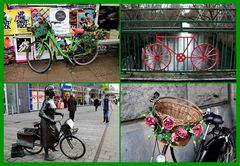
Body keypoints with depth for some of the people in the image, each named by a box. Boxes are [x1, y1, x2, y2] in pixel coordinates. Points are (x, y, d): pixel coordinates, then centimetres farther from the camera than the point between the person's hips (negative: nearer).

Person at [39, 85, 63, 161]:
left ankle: (51, 146, 42)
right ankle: (46, 155, 14)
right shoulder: (47, 102, -22)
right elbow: (41, 113, -31)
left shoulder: (51, 101, 9)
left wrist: (59, 113, 11)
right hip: (46, 123, -9)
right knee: (47, 138, 1)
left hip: (50, 122, 9)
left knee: (55, 133, 19)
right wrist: (50, 120, -38)